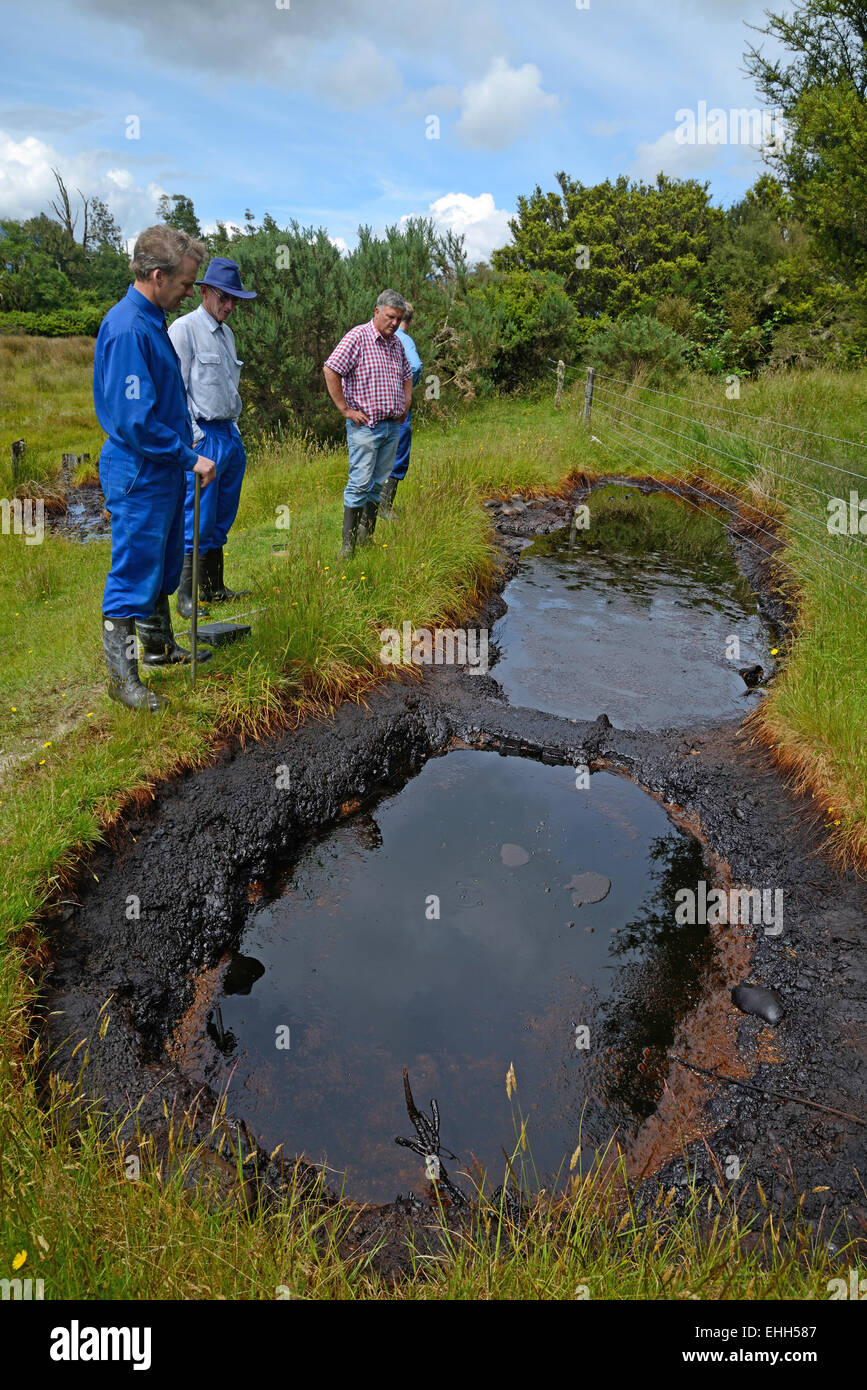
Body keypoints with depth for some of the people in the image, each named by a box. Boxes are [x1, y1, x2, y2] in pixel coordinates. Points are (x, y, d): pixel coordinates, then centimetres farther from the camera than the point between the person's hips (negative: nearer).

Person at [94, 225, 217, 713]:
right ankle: (122, 677, 10)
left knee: (163, 568, 20)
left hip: (164, 471, 10)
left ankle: (159, 646, 37)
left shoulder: (153, 321, 11)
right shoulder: (128, 330, -21)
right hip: (139, 476, -10)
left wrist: (185, 451, 17)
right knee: (133, 576, -1)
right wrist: (189, 457, -18)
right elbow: (135, 420, -26)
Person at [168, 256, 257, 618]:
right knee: (197, 522, -9)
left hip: (230, 435, 8)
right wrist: (192, 435, -16)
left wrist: (234, 430, 16)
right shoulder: (184, 328, -6)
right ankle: (186, 596, -3)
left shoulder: (226, 333, 18)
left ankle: (214, 588, 20)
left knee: (221, 520, 11)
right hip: (202, 436, -8)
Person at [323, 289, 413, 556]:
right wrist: (345, 409, -15)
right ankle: (348, 545, -4)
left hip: (392, 425, 7)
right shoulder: (358, 337, -8)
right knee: (360, 484, -9)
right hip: (365, 425, -7)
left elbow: (406, 375, 32)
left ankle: (367, 539, 17)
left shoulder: (397, 343, 15)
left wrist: (406, 404, 17)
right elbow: (330, 370, -15)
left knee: (379, 484, 9)